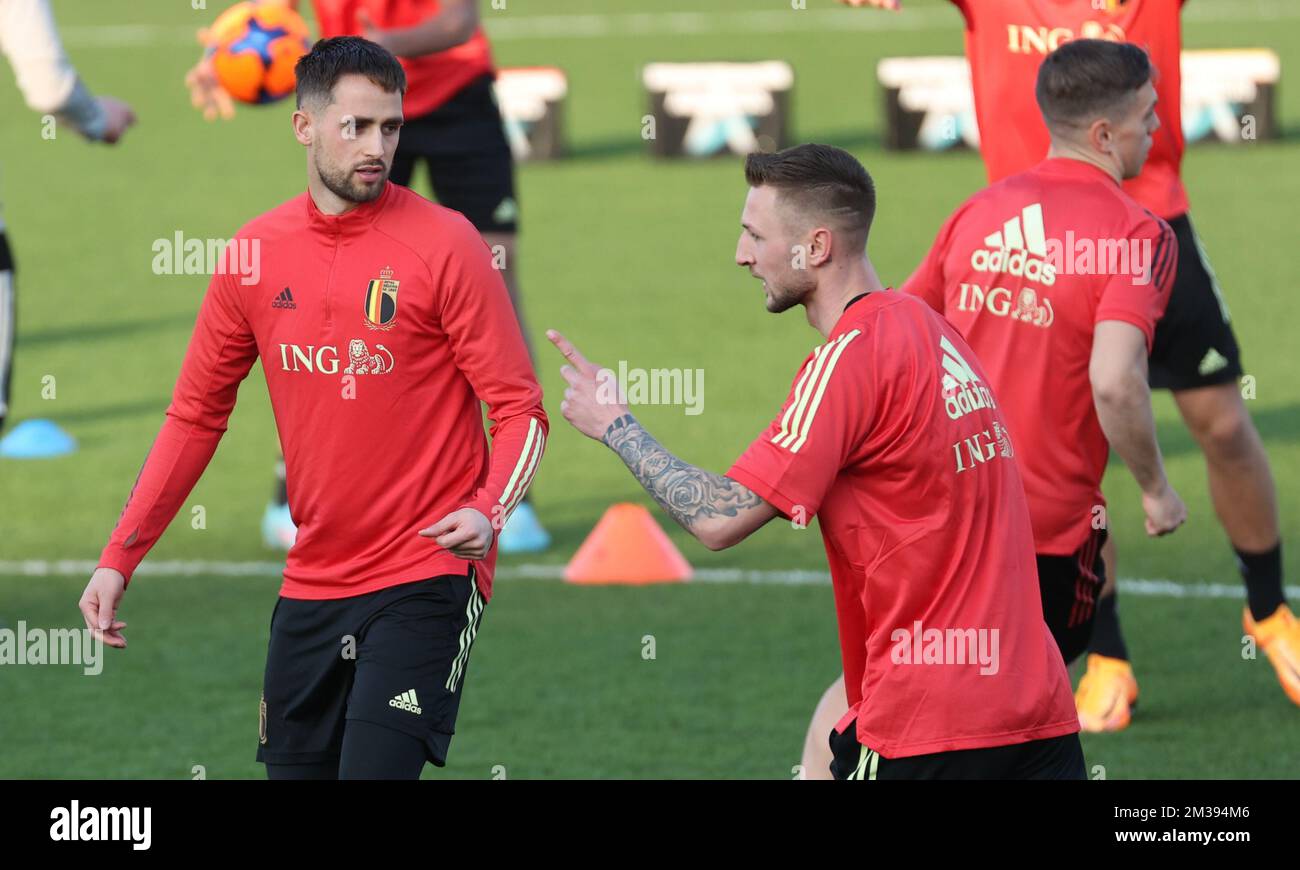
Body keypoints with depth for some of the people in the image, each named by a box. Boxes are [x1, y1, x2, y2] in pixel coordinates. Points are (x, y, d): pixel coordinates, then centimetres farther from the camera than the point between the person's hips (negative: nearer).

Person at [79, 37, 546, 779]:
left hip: (426, 576, -5)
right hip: (311, 581, 5)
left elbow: (520, 411, -7)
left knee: (375, 768, -18)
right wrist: (119, 559, 6)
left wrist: (487, 512, -26)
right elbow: (196, 417, 12)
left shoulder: (445, 244, -8)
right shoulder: (258, 252, 4)